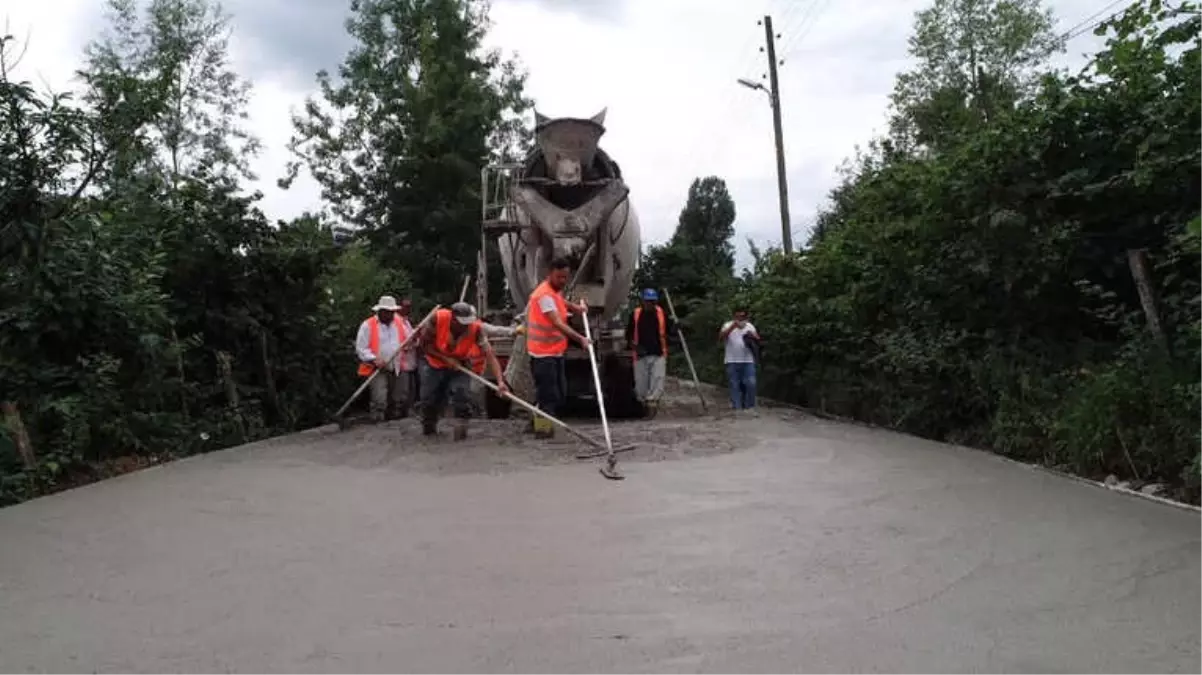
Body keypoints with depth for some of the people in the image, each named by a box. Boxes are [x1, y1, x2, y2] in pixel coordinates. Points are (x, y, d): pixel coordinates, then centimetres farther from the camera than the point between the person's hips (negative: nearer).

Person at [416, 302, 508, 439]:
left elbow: (490, 355, -35)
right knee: (429, 397, 8)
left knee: (462, 392, -23)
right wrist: (446, 359, -25)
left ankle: (461, 427, -9)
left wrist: (500, 381, -46)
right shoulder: (437, 319, -30)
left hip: (460, 365, -1)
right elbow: (425, 344, -16)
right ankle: (429, 427, 35)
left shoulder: (476, 328, -30)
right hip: (434, 364, 1)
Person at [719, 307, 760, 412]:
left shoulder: (749, 326, 13)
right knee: (735, 385, 1)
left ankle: (750, 406, 5)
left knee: (750, 383, -6)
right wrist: (733, 326, -26)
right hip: (732, 362, -2)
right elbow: (721, 338, -15)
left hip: (748, 361, 2)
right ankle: (737, 407, 6)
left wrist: (752, 336, -15)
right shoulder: (728, 325, 2)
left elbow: (758, 339, 8)